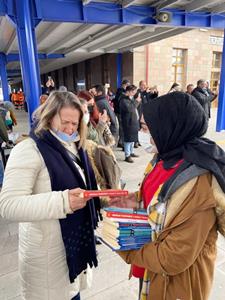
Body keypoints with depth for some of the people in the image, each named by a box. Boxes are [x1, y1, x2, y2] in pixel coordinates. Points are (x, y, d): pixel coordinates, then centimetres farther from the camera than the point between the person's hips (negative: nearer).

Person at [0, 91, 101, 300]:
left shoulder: (73, 147, 6)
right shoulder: (29, 150, -19)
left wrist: (101, 198, 2)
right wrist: (63, 202, -35)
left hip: (76, 240, 7)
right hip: (47, 252, -7)